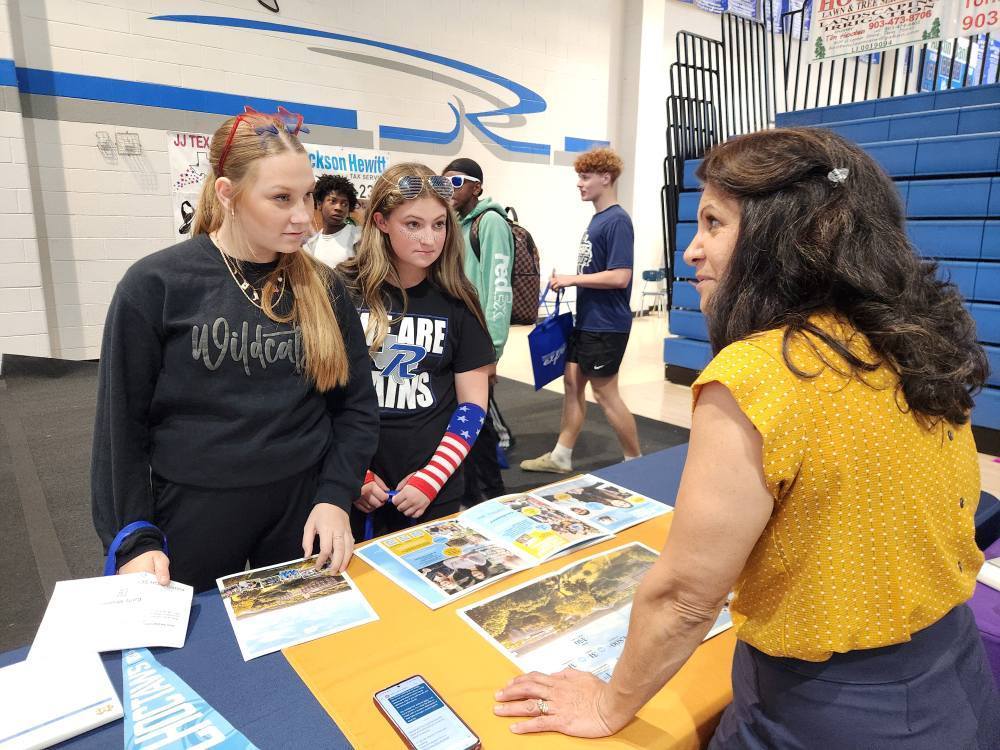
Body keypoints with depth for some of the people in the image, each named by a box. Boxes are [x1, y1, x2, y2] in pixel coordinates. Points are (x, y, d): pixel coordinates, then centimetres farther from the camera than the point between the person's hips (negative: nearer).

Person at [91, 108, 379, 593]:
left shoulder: (322, 287, -1)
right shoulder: (155, 286, -10)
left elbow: (356, 405, 1)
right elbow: (122, 422, -5)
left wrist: (336, 496, -10)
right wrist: (133, 538, -8)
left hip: (307, 500, 3)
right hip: (195, 509, -2)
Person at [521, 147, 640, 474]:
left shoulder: (617, 221, -16)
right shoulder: (597, 218, 12)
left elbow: (619, 277, -23)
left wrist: (572, 279, -17)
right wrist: (569, 281, 6)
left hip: (606, 325, -9)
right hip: (586, 320, 9)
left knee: (605, 392, 1)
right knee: (572, 383, 13)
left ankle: (635, 460, 18)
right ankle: (560, 457, 24)